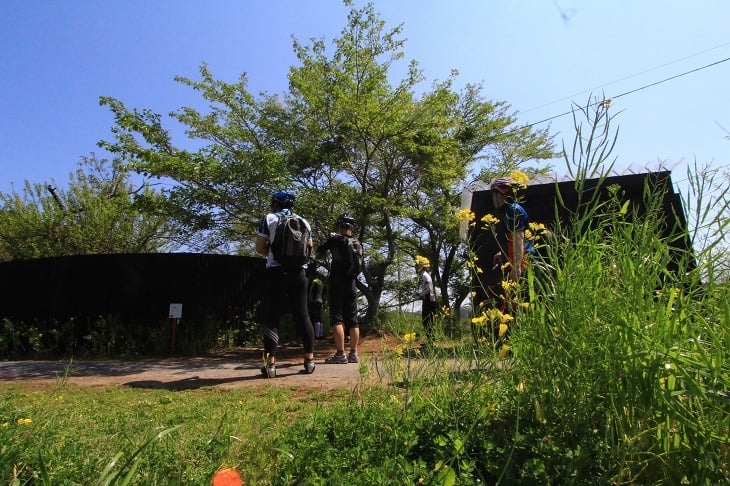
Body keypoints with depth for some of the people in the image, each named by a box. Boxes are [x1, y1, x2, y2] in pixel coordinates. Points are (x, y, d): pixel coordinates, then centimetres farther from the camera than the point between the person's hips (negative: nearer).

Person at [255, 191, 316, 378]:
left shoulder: (269, 219, 3)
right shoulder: (303, 221, 13)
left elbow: (260, 248, -1)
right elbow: (310, 247, 17)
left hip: (276, 271, -3)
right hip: (299, 272, 3)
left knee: (272, 317, 1)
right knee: (303, 315, 9)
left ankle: (270, 364, -2)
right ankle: (309, 360, 13)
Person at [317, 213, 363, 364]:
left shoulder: (335, 239, -6)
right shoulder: (358, 244, 9)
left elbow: (318, 250, 7)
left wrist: (327, 246, 26)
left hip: (336, 284, -5)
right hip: (351, 285, 5)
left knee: (337, 319, -5)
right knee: (353, 320, 8)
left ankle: (340, 354, -9)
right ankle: (354, 354, 10)